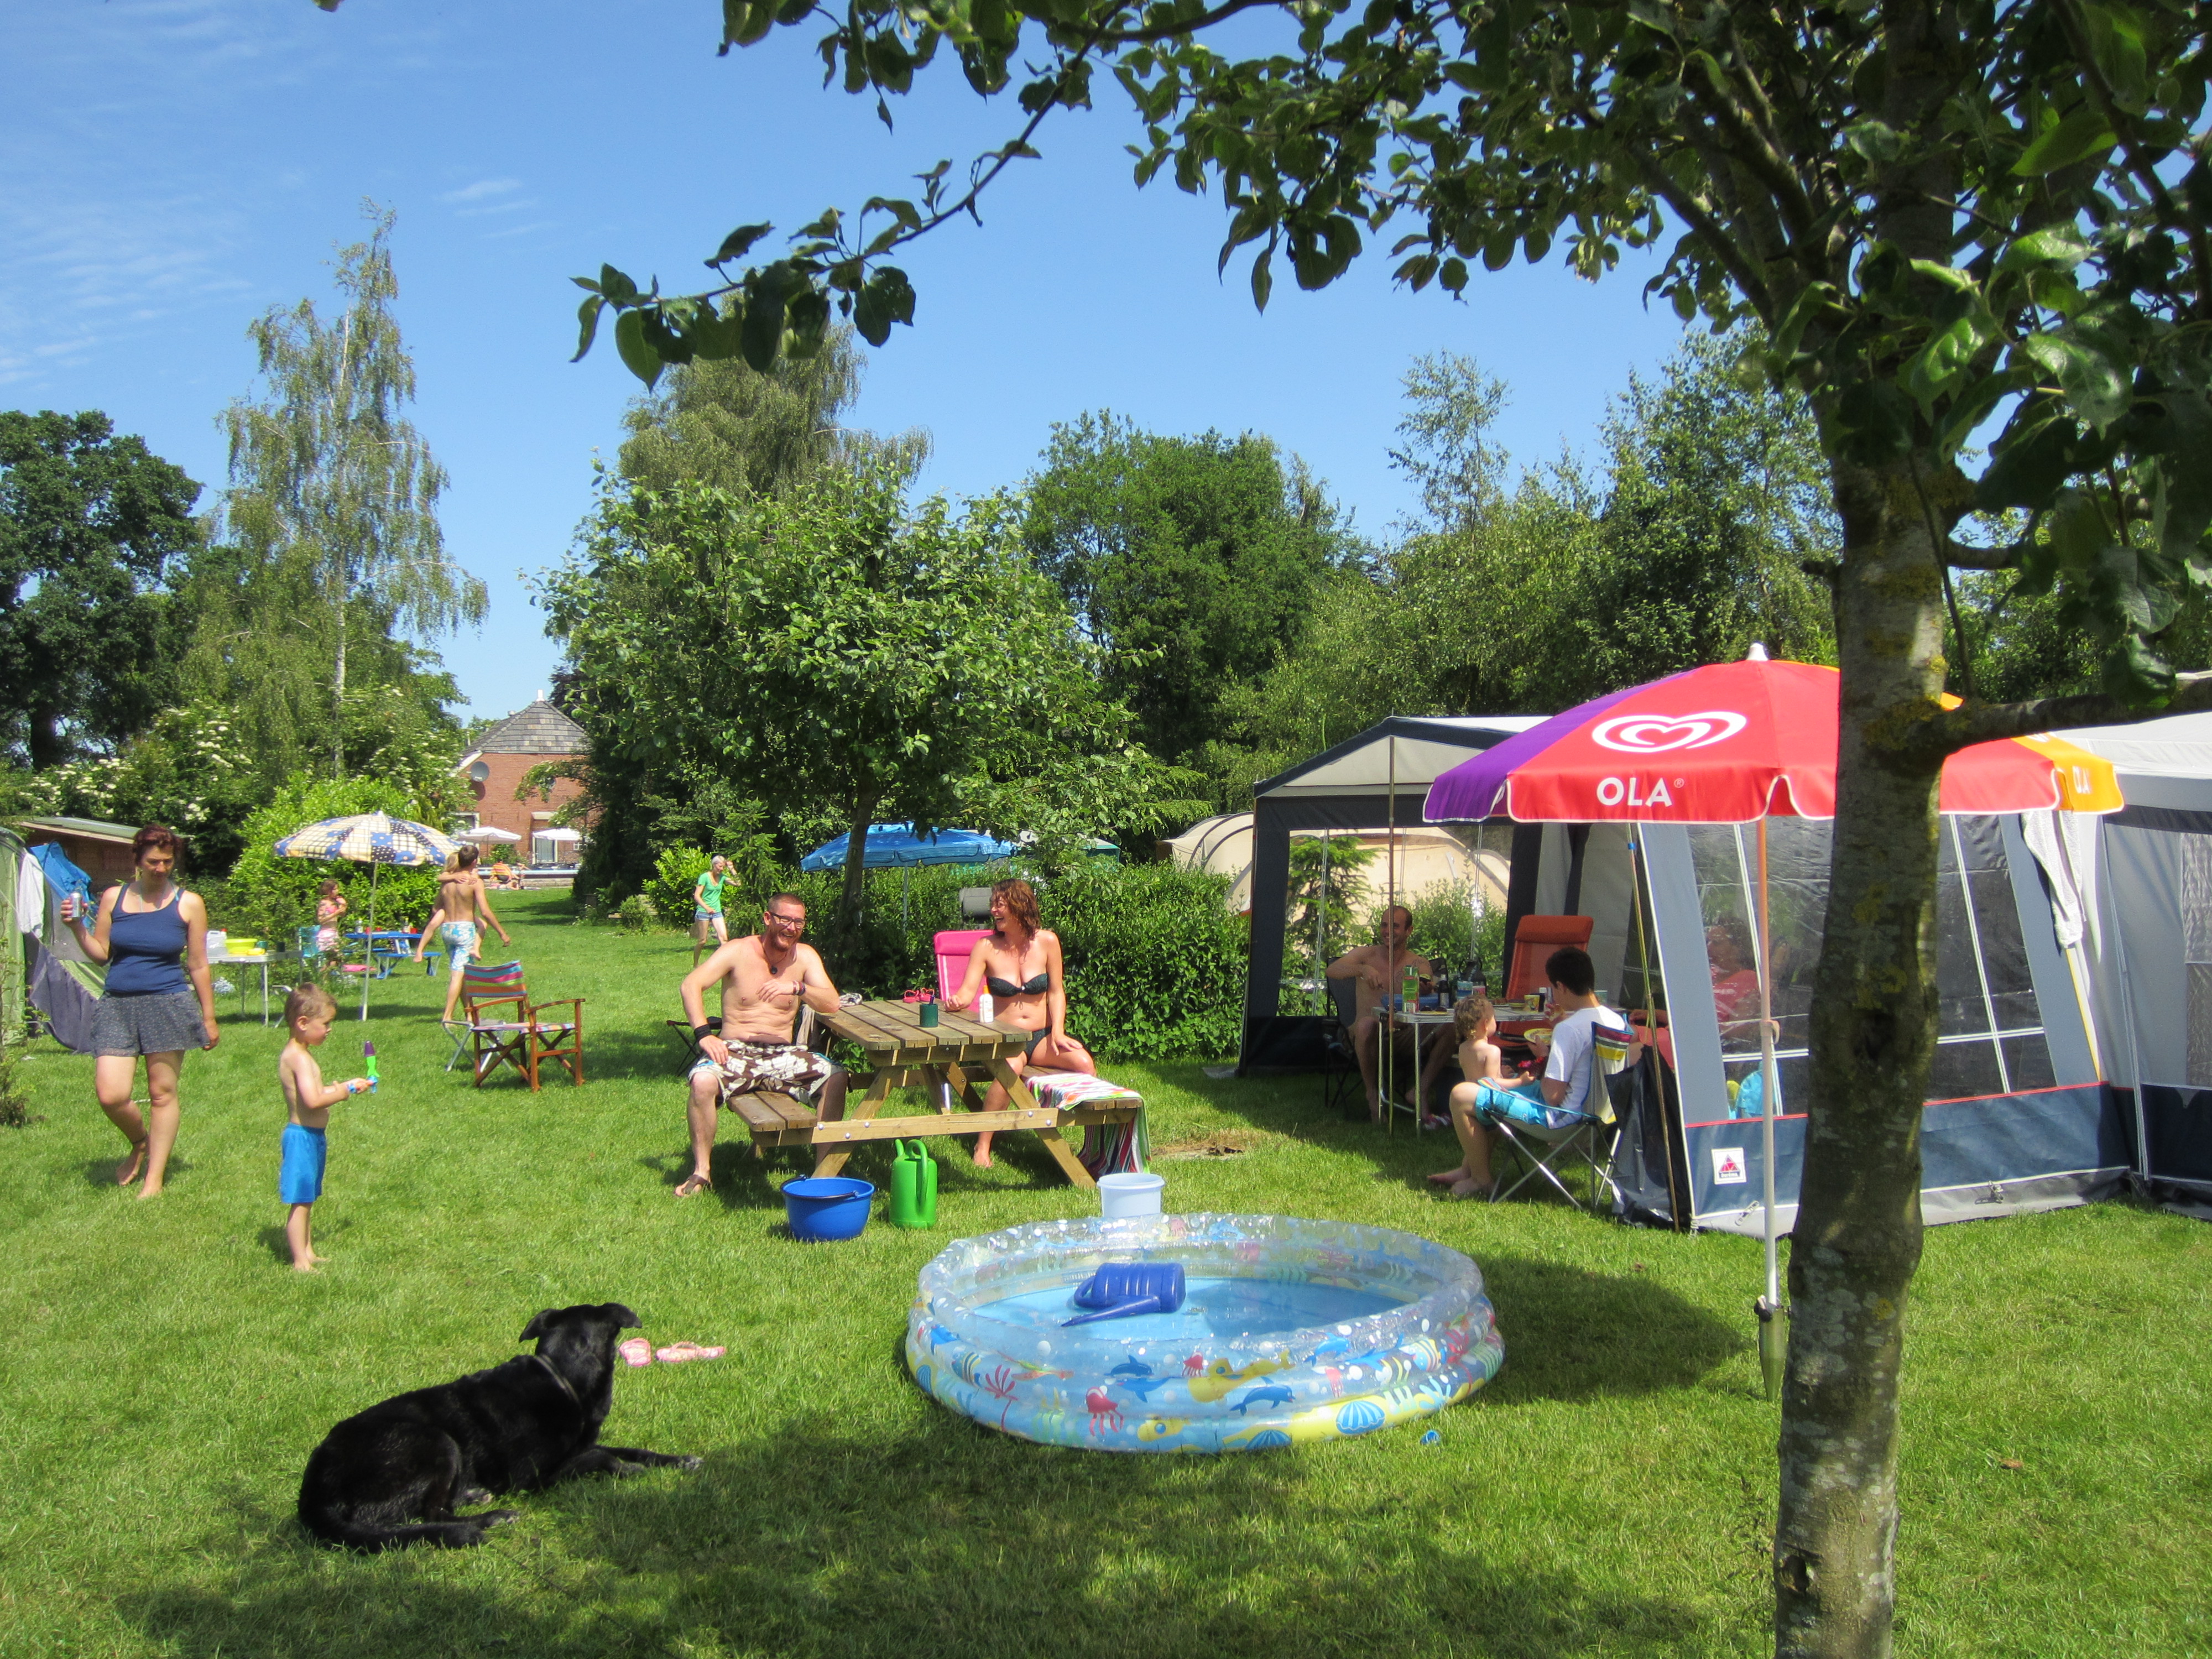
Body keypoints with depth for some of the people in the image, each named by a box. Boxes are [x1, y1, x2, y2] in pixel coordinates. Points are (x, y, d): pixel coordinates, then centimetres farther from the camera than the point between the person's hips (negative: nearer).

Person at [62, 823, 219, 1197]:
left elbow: (198, 966, 4)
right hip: (117, 1005, 2)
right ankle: (140, 1144, 25)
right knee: (110, 1095, -7)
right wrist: (77, 926, -7)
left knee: (163, 1093, 2)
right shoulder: (113, 897, 6)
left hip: (168, 1005, -2)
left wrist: (209, 1018, 5)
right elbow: (100, 953, 10)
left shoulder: (188, 904, 1)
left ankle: (155, 1178, 13)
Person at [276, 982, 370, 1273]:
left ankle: (308, 1252, 28)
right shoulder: (299, 1058, -20)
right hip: (303, 1136, -11)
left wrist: (344, 1086, 12)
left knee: (308, 1200, 18)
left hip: (311, 1136, 11)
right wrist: (345, 1091, -17)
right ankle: (300, 1262, 0)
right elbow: (313, 1100, -30)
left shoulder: (296, 1055, 13)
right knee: (301, 1202, -4)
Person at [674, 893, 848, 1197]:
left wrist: (797, 987, -24)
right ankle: (701, 1171, -16)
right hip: (736, 1051, -2)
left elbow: (832, 1004, -5)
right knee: (703, 1081, -33)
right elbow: (691, 985, -13)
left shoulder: (805, 956, 5)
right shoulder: (739, 951, -2)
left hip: (783, 1055, 2)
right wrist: (704, 1035, -25)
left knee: (835, 1077, -22)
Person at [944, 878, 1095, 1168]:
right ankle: (982, 1147, -27)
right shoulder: (986, 947, -1)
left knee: (1084, 1062, -26)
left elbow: (1056, 992, 5)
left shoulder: (1046, 942, 2)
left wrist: (1058, 1031, -9)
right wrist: (956, 1001, -33)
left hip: (1042, 1037, 2)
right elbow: (968, 991, -9)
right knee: (1011, 1067, -36)